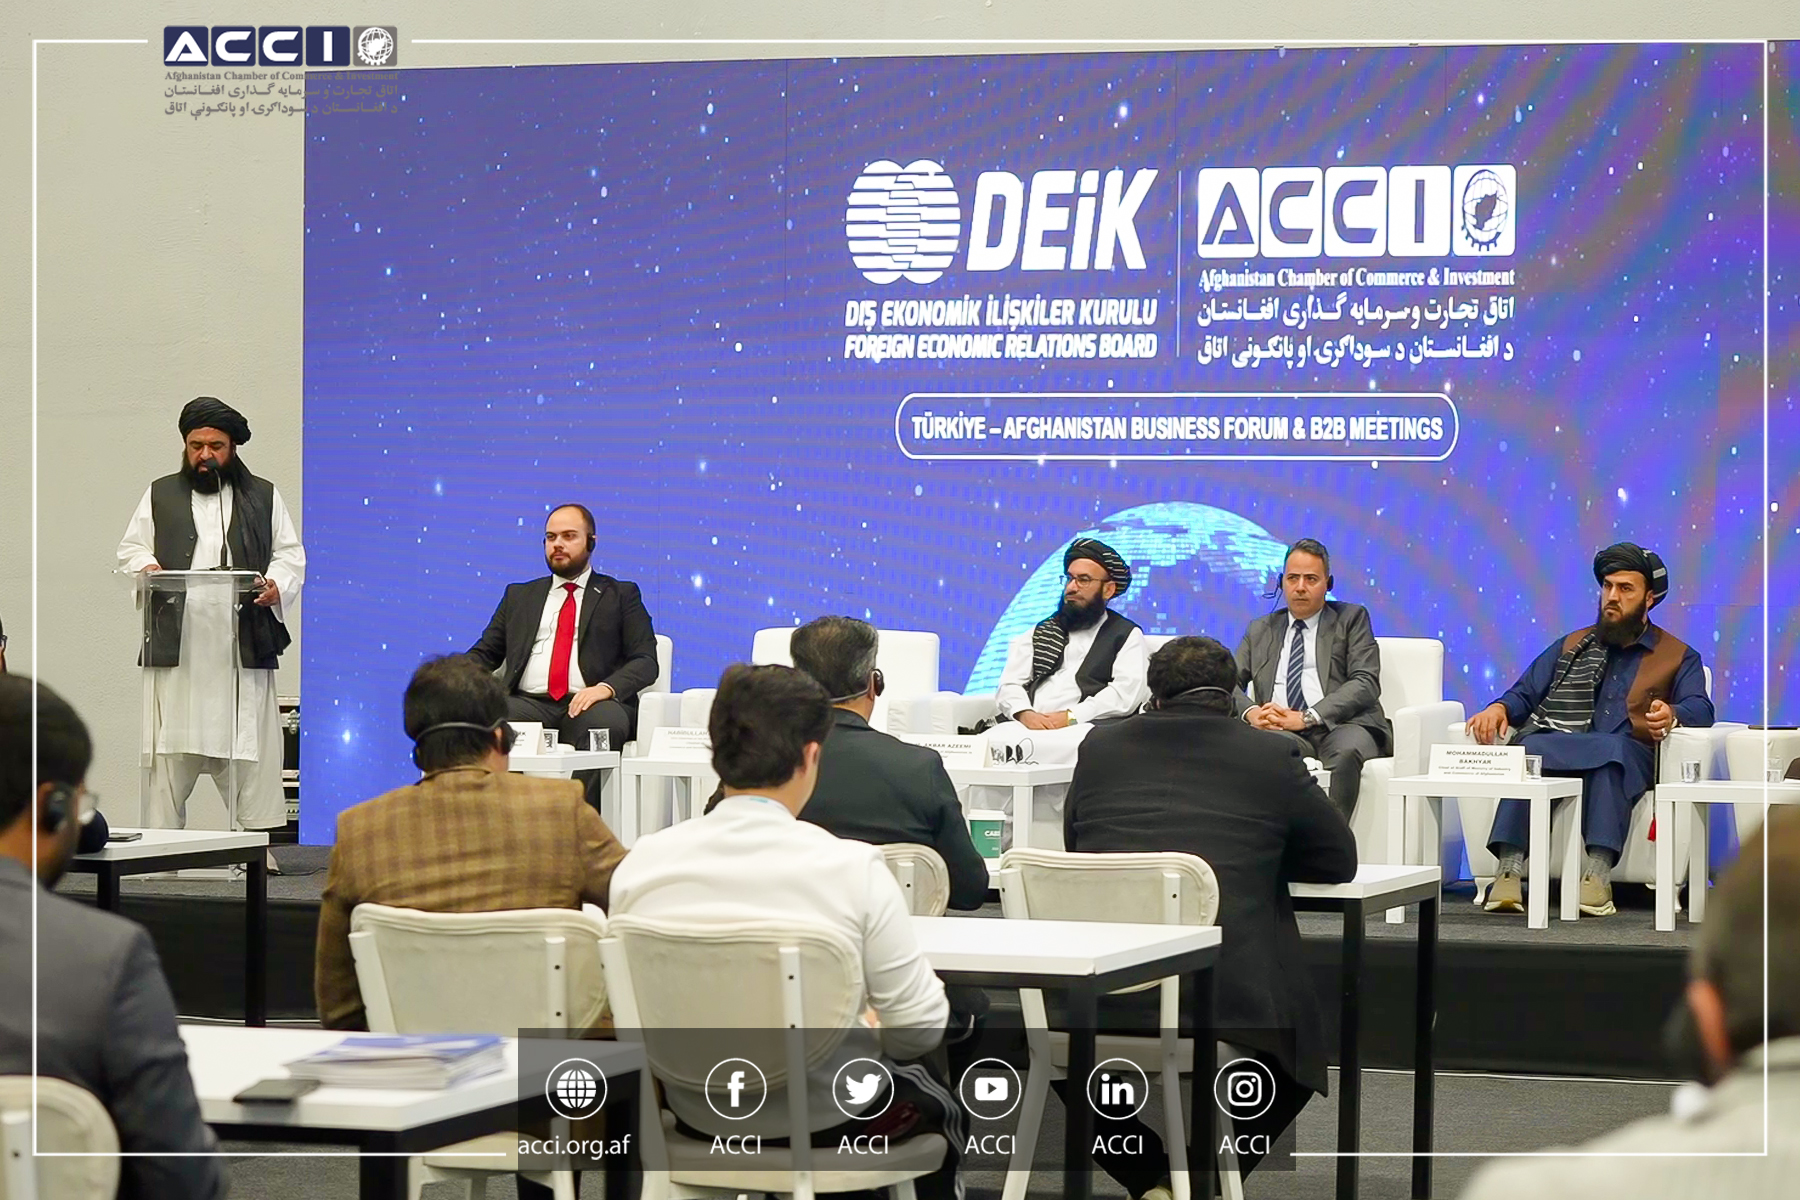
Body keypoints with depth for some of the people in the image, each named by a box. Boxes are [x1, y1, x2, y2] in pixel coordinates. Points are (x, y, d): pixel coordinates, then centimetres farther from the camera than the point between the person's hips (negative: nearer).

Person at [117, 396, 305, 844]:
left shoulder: (263, 497, 15)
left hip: (244, 647, 0)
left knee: (251, 752, -4)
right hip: (176, 646, 0)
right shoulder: (160, 495, 17)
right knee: (169, 755, -3)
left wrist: (278, 585, -9)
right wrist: (145, 566, -8)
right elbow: (130, 548, 15)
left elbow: (291, 554, 11)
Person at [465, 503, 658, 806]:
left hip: (589, 704, -2)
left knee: (605, 722, -39)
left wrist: (606, 687, -14)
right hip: (529, 704, 2)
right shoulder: (519, 596, 28)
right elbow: (484, 653, 24)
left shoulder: (621, 596, 18)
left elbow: (645, 662, 7)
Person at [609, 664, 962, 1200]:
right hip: (827, 1116, -4)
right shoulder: (853, 868, -21)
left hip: (697, 1115, 4)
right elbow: (920, 1027, -15)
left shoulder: (642, 864, -11)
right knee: (937, 1101, 33)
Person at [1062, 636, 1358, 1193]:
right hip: (1232, 1009, -1)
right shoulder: (1274, 755, 5)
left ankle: (1151, 1181, 21)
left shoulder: (1101, 746, 12)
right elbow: (1339, 861, 16)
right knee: (1298, 1048, 30)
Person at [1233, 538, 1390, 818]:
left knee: (1347, 752, -40)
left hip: (1341, 724, -2)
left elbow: (1366, 683, 2)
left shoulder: (1351, 619, 16)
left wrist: (1307, 718, -11)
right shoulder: (1260, 630, 26)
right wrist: (1251, 711, -8)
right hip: (1282, 731, 2)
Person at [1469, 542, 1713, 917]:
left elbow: (1700, 709, 2)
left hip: (1629, 756, -2)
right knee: (1529, 747, -34)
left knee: (1612, 751, -39)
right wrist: (1499, 708, -5)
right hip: (1556, 747, 2)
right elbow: (1525, 695, 20)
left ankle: (1597, 875, -47)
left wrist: (1672, 715, -23)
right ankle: (1508, 871, -44)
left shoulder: (1679, 657, 21)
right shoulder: (1571, 646, 30)